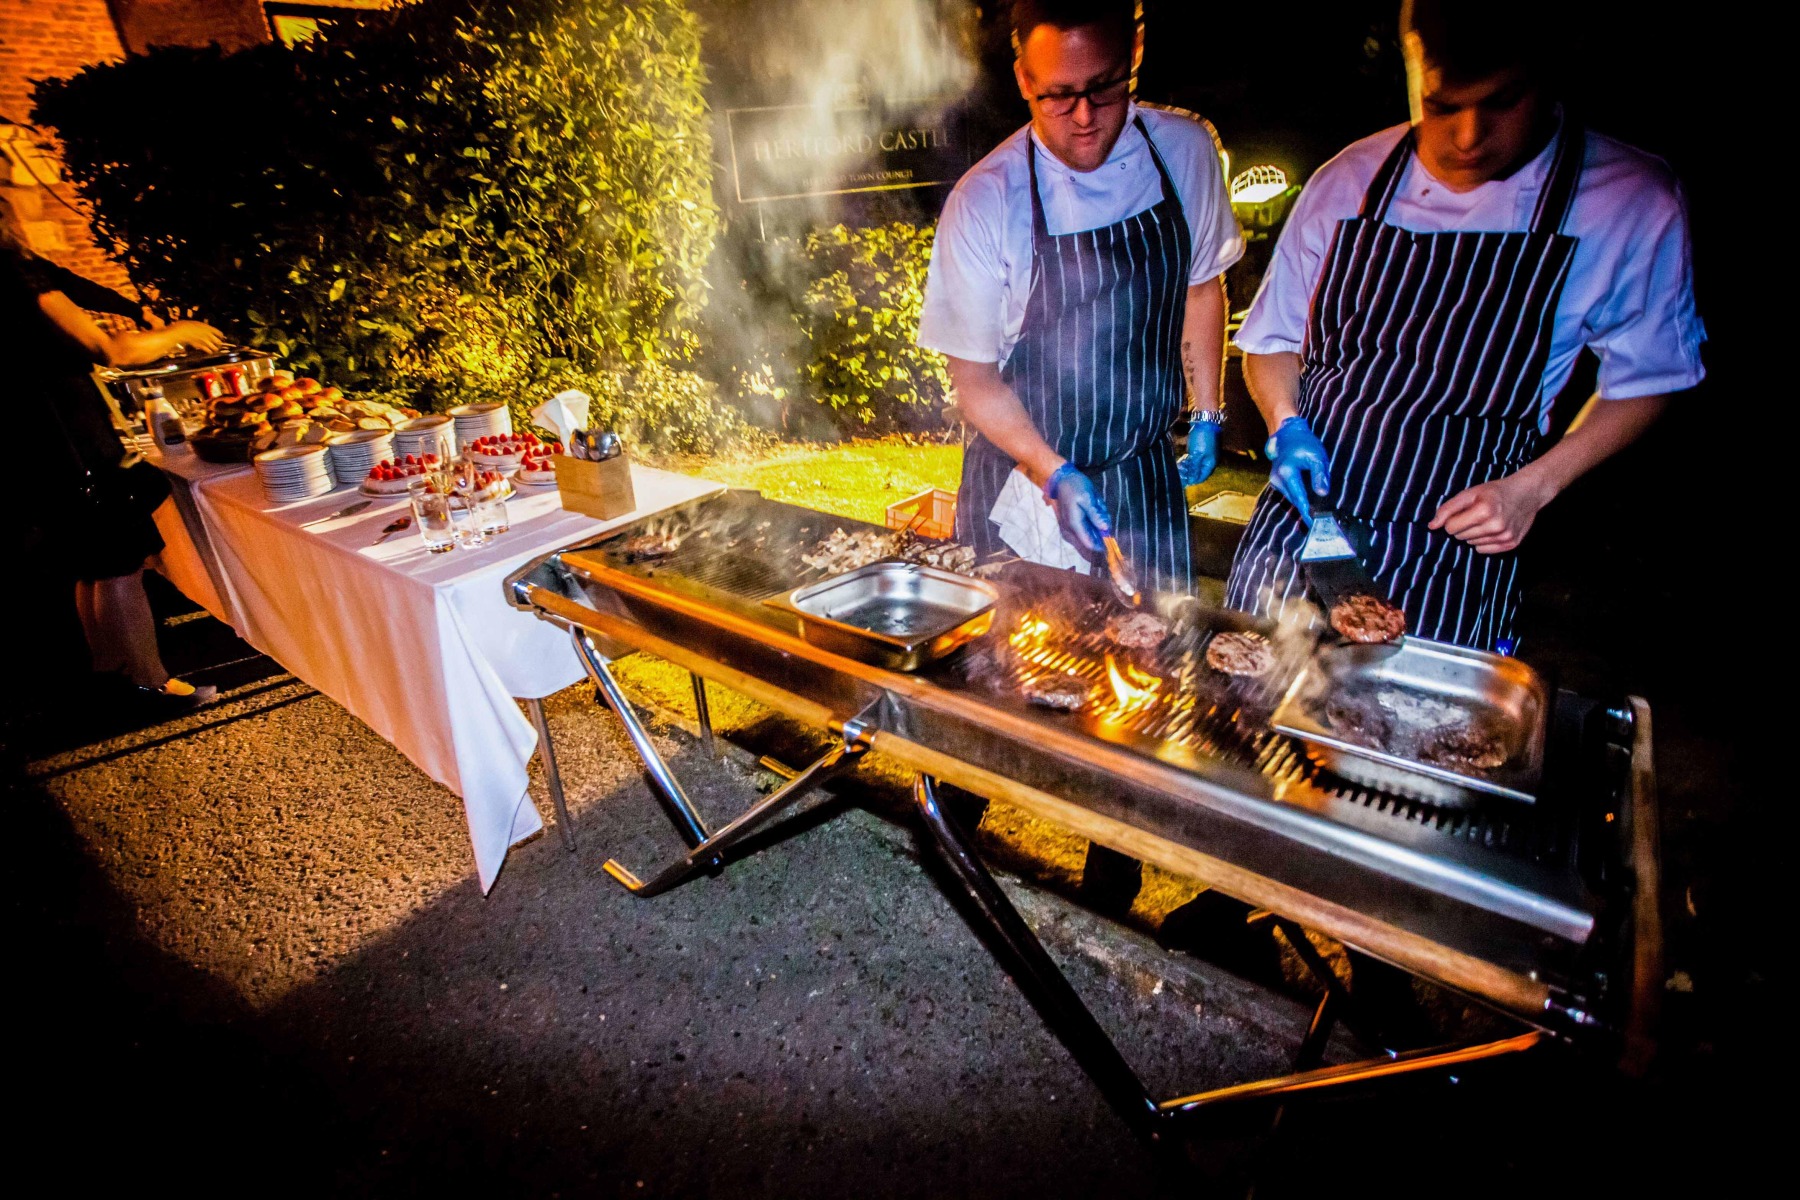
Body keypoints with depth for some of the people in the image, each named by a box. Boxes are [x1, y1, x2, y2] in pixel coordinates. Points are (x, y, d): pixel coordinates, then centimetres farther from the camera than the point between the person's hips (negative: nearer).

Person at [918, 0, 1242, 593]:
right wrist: (1054, 475, -20)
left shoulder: (1186, 149, -4)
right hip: (1024, 479, -2)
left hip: (1147, 477, 3)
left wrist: (1207, 415, 11)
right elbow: (973, 378, -10)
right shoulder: (984, 203, -16)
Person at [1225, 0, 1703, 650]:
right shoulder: (1348, 182, -1)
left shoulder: (1635, 201, -5)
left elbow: (1646, 378, 6)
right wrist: (1287, 426, -9)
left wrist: (1534, 487, -8)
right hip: (1299, 524, 2)